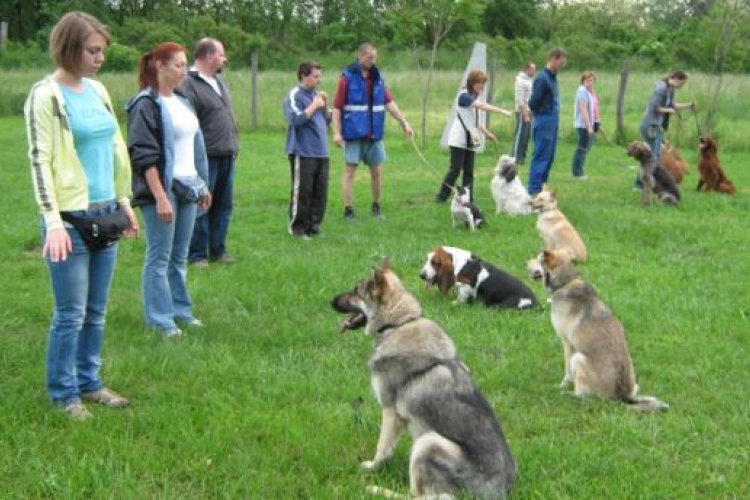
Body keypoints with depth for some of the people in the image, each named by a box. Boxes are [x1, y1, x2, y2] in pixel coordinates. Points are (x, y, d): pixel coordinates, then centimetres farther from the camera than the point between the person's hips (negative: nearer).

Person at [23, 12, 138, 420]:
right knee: (70, 314, 0)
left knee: (96, 312, 13)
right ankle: (63, 393, 13)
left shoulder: (97, 91, 10)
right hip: (71, 219, -7)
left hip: (105, 215, 7)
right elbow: (40, 160, -14)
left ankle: (88, 382, 25)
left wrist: (124, 201, 18)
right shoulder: (46, 95, -10)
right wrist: (52, 221, -20)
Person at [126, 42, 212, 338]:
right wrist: (160, 196, -20)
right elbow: (144, 156, -16)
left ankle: (180, 310, 23)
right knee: (159, 257, -1)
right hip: (162, 189, -8)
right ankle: (160, 319, 6)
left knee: (180, 255, 14)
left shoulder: (182, 101, 14)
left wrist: (202, 185, 20)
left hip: (187, 188, 8)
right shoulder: (146, 105, -11)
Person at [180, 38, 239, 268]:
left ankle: (218, 249, 23)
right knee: (201, 207, -1)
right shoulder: (189, 85, -13)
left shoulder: (220, 82, 16)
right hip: (206, 157, -8)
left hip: (227, 156, 9)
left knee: (223, 206, 13)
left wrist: (233, 145, 19)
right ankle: (197, 254, 8)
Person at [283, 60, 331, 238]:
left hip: (321, 153, 7)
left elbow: (327, 120, 21)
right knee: (302, 191, -3)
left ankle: (314, 225, 16)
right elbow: (296, 119, -20)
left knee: (320, 192, 7)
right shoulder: (295, 95, -6)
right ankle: (297, 227, 6)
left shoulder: (316, 94, 16)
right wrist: (314, 105, -12)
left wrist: (325, 105, 4)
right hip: (303, 153, -7)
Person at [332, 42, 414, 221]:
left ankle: (376, 206, 24)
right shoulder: (347, 78, -6)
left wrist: (404, 122, 1)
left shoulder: (378, 77, 8)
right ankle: (348, 210, 3)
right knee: (350, 170, -2)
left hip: (374, 133, 5)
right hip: (353, 133, -5)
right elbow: (337, 107, -8)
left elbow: (389, 103, 8)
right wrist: (336, 132, -15)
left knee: (377, 171, 9)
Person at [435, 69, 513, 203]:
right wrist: (502, 111, -30)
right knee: (455, 169, -7)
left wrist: (486, 133, 13)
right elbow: (483, 106, -26)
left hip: (470, 140, 7)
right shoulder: (464, 95, -13)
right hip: (459, 139, -7)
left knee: (469, 171, 4)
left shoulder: (476, 97, 12)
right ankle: (442, 196, 2)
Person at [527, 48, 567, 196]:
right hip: (544, 122, -9)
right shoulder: (542, 78, -15)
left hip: (553, 122, 9)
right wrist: (540, 113, -4)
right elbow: (533, 103, -18)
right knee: (541, 156, -6)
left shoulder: (553, 78, 12)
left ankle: (541, 185, 20)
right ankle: (534, 189, -3)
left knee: (549, 156, 13)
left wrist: (555, 115, 6)